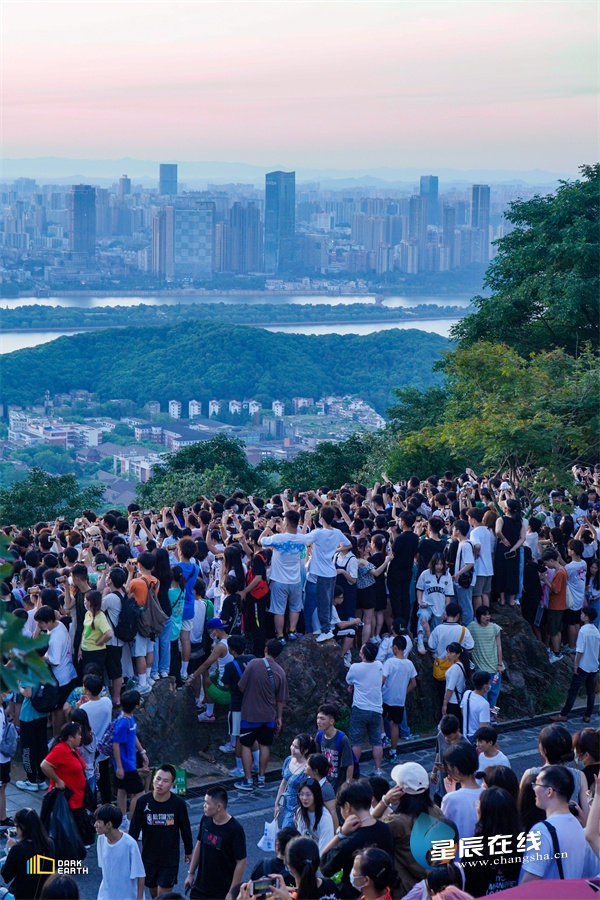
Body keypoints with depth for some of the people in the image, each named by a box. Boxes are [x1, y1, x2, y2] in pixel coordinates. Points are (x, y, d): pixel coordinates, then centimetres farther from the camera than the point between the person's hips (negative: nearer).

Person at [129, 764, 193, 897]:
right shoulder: (143, 801, -14)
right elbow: (134, 828, -3)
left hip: (170, 859, -2)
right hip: (148, 857, 2)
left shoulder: (179, 804, -15)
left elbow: (185, 829, 1)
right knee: (154, 895, 15)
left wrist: (188, 851, 12)